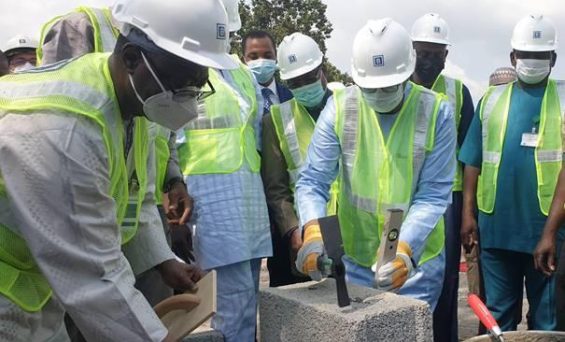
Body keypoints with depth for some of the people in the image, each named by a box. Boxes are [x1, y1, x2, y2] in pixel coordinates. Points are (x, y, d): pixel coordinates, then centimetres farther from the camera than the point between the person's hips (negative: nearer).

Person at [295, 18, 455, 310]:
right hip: (354, 257, 2)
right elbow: (312, 180, -11)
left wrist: (404, 250, -28)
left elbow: (433, 195, -14)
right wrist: (313, 232, -29)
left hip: (417, 259, -1)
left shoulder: (437, 112, -12)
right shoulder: (340, 107, -9)